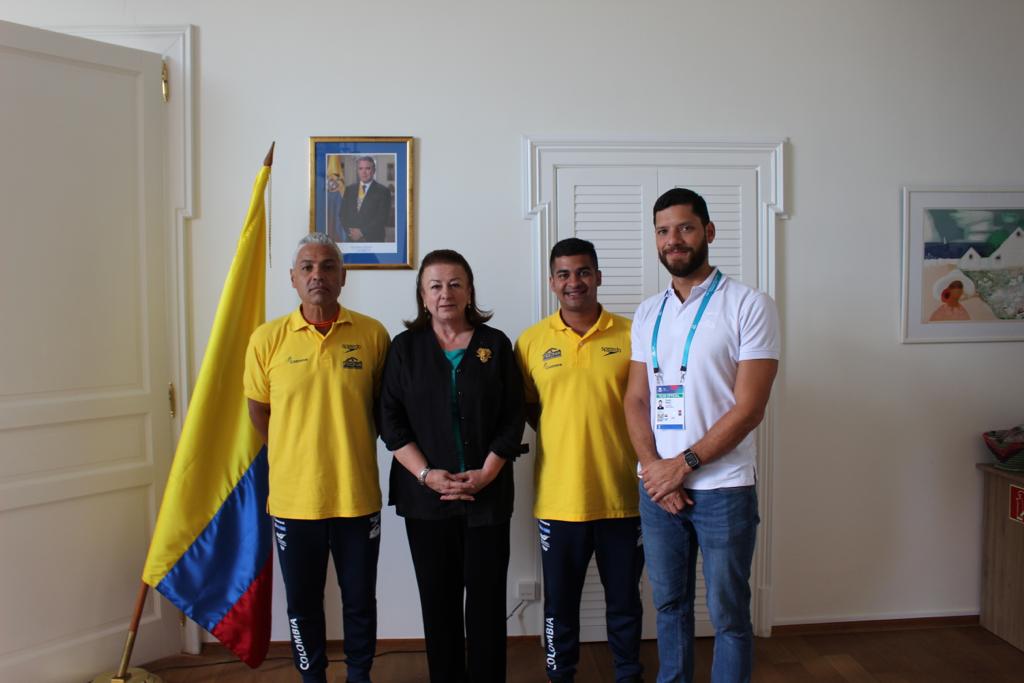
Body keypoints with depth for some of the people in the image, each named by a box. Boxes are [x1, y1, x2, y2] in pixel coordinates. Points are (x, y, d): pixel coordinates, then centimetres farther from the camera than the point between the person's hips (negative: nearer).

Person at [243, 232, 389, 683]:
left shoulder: (372, 335, -6)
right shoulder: (267, 339, -4)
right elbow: (259, 412, 8)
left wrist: (349, 447, 4)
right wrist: (294, 457, 9)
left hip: (357, 496, 0)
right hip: (293, 497, 1)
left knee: (360, 600, 15)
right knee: (302, 603, 16)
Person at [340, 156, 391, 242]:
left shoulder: (383, 191, 0)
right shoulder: (349, 190, 14)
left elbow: (382, 218, -8)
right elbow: (343, 214, 12)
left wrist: (362, 232, -13)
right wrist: (349, 232, -5)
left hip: (373, 240, -3)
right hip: (352, 239, 4)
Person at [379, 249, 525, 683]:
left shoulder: (495, 344, 4)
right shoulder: (405, 347, 5)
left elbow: (513, 418, 1)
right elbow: (390, 420, 0)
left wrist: (485, 473, -10)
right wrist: (426, 474, -11)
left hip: (487, 494, 0)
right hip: (425, 495, 1)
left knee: (487, 598, 4)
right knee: (438, 599, 8)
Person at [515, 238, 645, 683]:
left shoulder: (630, 335, -2)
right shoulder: (531, 341, 1)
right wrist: (560, 435, -1)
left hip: (622, 495, 0)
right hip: (558, 496, 1)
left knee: (624, 599, 16)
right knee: (560, 601, 15)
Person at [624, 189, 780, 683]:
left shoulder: (749, 306, -7)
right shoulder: (647, 314, 9)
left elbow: (749, 407, -13)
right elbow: (636, 399, 8)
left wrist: (683, 464, -14)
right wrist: (651, 464, -8)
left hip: (722, 488, -4)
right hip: (657, 486, 5)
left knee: (728, 613, 6)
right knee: (669, 603, 17)